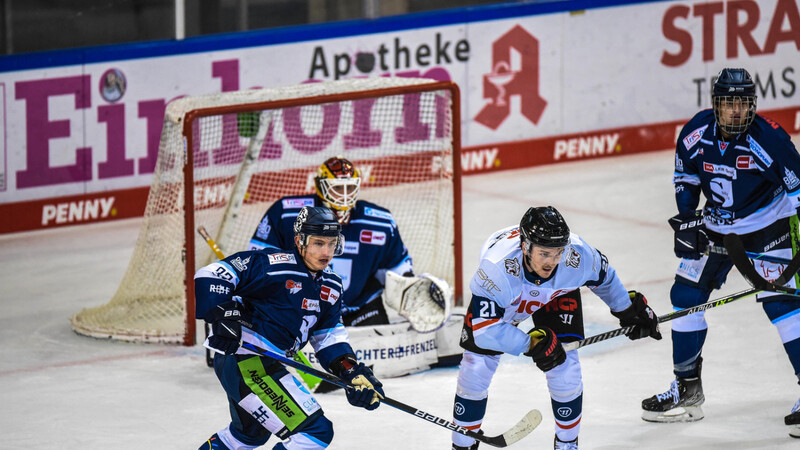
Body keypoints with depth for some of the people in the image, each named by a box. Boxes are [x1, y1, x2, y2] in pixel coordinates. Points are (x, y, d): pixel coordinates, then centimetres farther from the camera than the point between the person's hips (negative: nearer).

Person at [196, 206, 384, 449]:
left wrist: (353, 371, -1)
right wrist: (223, 315, -28)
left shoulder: (330, 287, 9)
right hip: (245, 362, -11)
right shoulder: (273, 265, -17)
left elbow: (328, 337, 14)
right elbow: (210, 275, -16)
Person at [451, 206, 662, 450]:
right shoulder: (497, 267, -45)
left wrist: (628, 310, 3)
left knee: (564, 366, -10)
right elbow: (485, 329, -41)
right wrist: (530, 343, -47)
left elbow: (603, 277, -9)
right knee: (476, 365, -7)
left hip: (557, 294, 2)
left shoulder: (577, 256, -35)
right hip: (500, 297, -2)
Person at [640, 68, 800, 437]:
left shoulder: (769, 139, -25)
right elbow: (685, 174, 7)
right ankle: (687, 390, 17)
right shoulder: (696, 132, -12)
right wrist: (686, 219, 0)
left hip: (766, 228, -5)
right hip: (714, 228, 5)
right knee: (685, 296, 4)